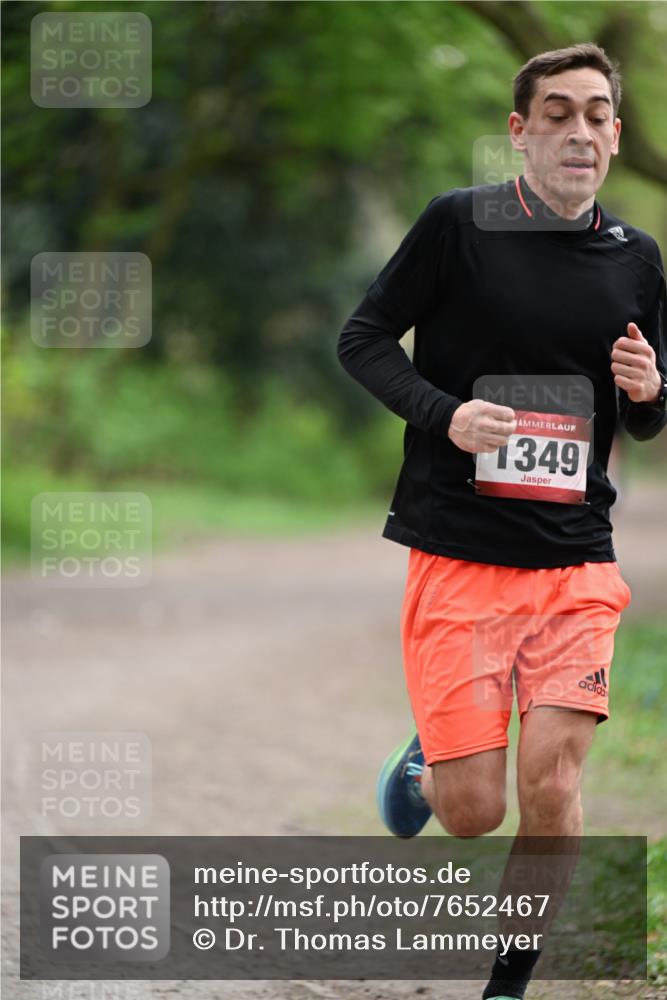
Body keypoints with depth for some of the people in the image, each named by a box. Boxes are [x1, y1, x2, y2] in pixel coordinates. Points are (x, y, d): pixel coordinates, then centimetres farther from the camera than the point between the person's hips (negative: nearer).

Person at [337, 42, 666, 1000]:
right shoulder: (459, 223, -4)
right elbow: (363, 338, 0)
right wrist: (446, 414, -17)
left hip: (576, 560, 3)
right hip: (458, 552, -3)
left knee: (550, 787, -8)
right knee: (474, 810, -4)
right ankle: (424, 764, 34)